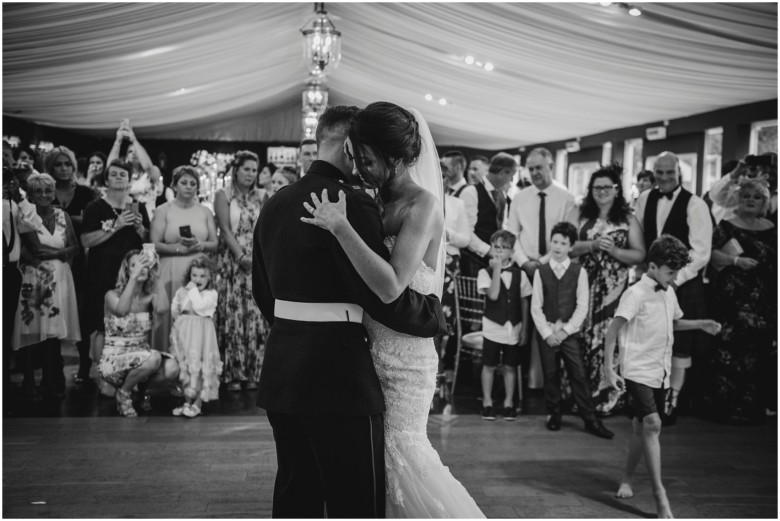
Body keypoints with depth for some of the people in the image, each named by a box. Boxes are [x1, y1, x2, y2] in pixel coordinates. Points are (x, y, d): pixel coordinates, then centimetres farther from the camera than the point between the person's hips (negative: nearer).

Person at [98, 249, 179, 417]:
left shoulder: (150, 297, 1)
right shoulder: (112, 295, -9)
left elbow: (162, 308, -24)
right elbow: (121, 310, -34)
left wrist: (154, 273, -19)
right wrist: (134, 277, -34)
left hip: (141, 357, 4)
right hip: (114, 360, -4)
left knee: (172, 369, -25)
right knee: (154, 358, -33)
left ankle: (142, 385, 9)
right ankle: (123, 392, -5)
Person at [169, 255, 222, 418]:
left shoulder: (211, 293, -1)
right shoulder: (181, 291, 12)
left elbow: (200, 306, -16)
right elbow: (173, 310, 18)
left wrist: (194, 290, -9)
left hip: (201, 333, -5)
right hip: (184, 333, 5)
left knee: (198, 367, -7)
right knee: (185, 367, 8)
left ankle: (197, 403, -1)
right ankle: (187, 401, 17)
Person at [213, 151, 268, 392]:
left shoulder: (262, 196, 12)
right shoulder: (223, 195, 3)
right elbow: (225, 229, -6)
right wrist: (241, 256, -16)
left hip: (259, 262, 3)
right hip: (232, 261, -3)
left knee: (256, 316, -1)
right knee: (232, 315, -4)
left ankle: (254, 372, 6)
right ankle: (233, 374, 2)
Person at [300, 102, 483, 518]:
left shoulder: (423, 206, -15)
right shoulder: (378, 202, 7)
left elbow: (391, 287, -27)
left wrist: (341, 227, -26)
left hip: (404, 357, -7)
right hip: (370, 350, 7)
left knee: (398, 450, 1)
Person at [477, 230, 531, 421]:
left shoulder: (519, 274, 2)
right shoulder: (485, 272, -5)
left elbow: (524, 302, 6)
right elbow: (493, 295, -20)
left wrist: (524, 329, 4)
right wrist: (497, 269, -19)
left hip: (514, 328, 2)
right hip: (493, 327, -2)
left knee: (510, 366, 10)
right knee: (489, 365, 6)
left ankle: (508, 403, 22)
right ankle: (487, 402, 19)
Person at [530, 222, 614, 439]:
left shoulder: (579, 272, 0)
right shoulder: (541, 272, 2)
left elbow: (582, 306, -4)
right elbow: (536, 307, 0)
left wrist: (565, 330, -10)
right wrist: (547, 333, -8)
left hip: (570, 332, -1)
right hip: (546, 332, 1)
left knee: (579, 375, -3)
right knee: (550, 375, 7)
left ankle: (591, 420, 2)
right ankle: (554, 415, 21)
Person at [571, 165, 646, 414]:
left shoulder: (628, 219, 5)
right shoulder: (583, 217, 12)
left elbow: (640, 254, 0)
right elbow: (570, 247, 3)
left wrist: (614, 250, -14)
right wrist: (592, 245, -12)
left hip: (614, 288, -2)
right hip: (586, 286, 2)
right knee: (584, 338, 0)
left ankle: (607, 396, 5)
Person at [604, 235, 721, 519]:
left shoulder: (669, 293, 10)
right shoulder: (636, 293, -14)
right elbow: (612, 330, -16)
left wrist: (700, 324, 11)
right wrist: (609, 368, -20)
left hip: (659, 373, 7)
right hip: (638, 371, -7)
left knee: (642, 428, 13)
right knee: (652, 424, -18)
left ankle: (627, 479, 30)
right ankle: (659, 494, -13)